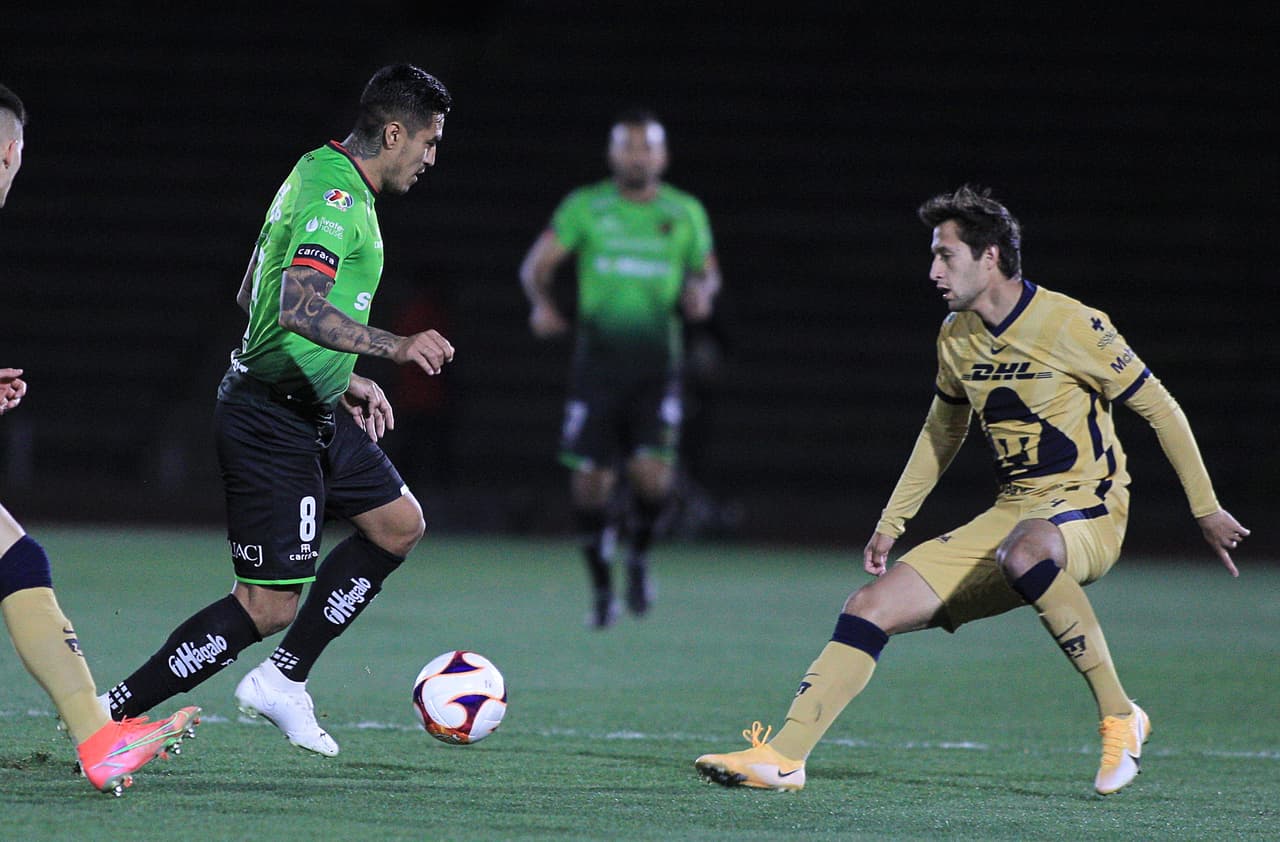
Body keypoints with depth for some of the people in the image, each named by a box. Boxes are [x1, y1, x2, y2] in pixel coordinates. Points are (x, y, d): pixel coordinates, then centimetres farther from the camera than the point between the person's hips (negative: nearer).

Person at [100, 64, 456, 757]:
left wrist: (342, 381, 22)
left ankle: (282, 680, 17)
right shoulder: (335, 199, -20)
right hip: (273, 423, -11)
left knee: (399, 524, 15)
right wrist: (394, 347, -38)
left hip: (313, 413, 11)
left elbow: (250, 296, 21)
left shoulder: (320, 175, 13)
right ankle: (111, 713, -3)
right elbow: (299, 307, -35)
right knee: (270, 605, -8)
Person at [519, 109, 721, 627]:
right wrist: (542, 304, -16)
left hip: (657, 364, 0)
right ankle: (602, 589, 17)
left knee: (652, 474, -16)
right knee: (590, 482, -2)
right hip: (598, 357, 0)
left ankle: (640, 555, 14)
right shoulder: (585, 208, 3)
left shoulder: (685, 213, 7)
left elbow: (707, 272, 19)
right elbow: (537, 264, 4)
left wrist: (701, 293, -4)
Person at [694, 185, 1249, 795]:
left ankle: (1119, 717, -29)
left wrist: (1206, 511, -4)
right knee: (872, 605, -8)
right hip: (1012, 512, 7)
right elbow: (942, 433, 25)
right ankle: (784, 755, -11)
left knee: (1023, 551, -42)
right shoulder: (956, 336, 9)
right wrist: (889, 526, 24)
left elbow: (1160, 409, -6)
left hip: (1088, 508, -7)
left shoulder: (1069, 325, -13)